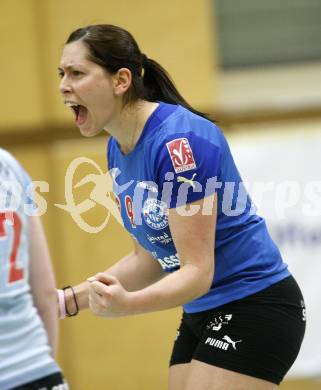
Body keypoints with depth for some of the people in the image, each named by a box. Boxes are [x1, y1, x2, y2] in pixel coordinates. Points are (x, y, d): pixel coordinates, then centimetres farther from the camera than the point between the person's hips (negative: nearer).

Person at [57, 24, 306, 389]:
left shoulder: (178, 139, -22)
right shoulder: (117, 149, 5)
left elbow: (198, 271, -24)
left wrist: (126, 304, -40)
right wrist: (66, 300, 5)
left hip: (255, 308, -9)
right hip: (202, 314, 9)